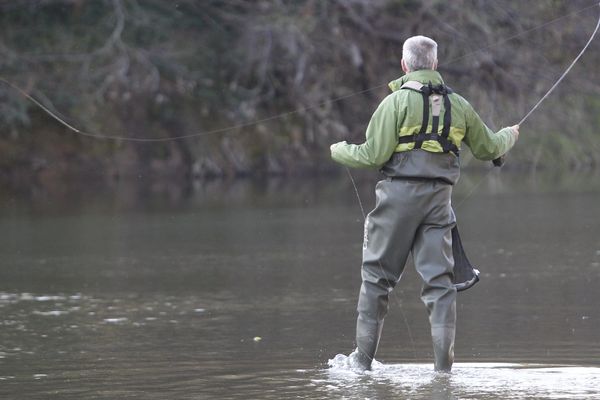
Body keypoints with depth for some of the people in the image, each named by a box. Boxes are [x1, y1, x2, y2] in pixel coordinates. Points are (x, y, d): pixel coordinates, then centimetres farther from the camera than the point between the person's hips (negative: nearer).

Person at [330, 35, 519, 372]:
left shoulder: (397, 101, -6)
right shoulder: (458, 105, 8)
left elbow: (373, 156, -9)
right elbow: (488, 148, 20)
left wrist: (340, 151, 10)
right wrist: (509, 136, 43)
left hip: (399, 195, -3)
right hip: (439, 197, 3)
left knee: (377, 276, 8)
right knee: (439, 279, 3)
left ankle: (364, 357, 12)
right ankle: (444, 361, -5)